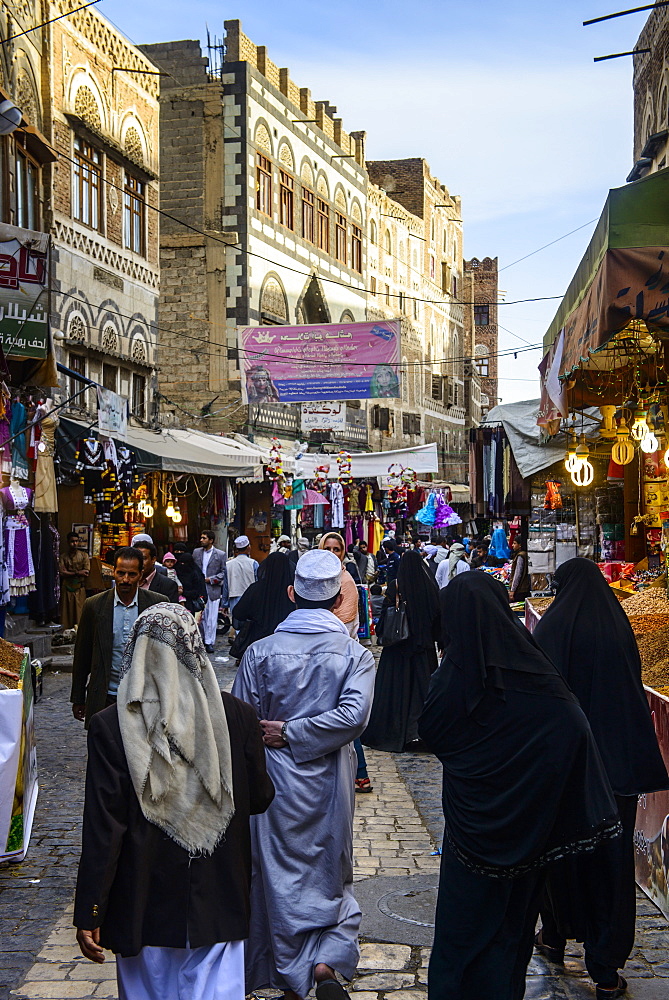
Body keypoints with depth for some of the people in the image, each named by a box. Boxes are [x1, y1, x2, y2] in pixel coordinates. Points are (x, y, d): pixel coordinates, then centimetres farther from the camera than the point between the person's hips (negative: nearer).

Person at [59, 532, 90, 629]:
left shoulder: (84, 555, 6)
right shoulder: (63, 557, 7)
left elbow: (86, 572, -4)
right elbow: (62, 573, -5)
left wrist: (69, 573, -6)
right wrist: (77, 573, -11)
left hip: (79, 588, -1)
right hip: (67, 588, 1)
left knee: (79, 612, -5)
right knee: (67, 612, -1)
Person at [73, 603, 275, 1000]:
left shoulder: (112, 726, -14)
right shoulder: (238, 715, -10)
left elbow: (103, 826, -13)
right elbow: (260, 799, 2)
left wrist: (89, 913, -6)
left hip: (143, 903, 0)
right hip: (218, 900, 1)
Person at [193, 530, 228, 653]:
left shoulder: (220, 555, 1)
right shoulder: (196, 552, 11)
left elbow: (223, 573, 0)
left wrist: (210, 579, -9)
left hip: (213, 589, -3)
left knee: (212, 618, -2)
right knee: (201, 616, 4)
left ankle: (209, 642, 3)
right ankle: (202, 639, 14)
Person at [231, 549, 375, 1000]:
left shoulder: (261, 652, -6)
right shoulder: (356, 654, -6)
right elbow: (353, 715, -21)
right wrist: (295, 733, -13)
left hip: (275, 779, 0)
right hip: (329, 783, 0)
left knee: (280, 877, 12)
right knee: (332, 873, 16)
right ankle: (328, 960, -6)